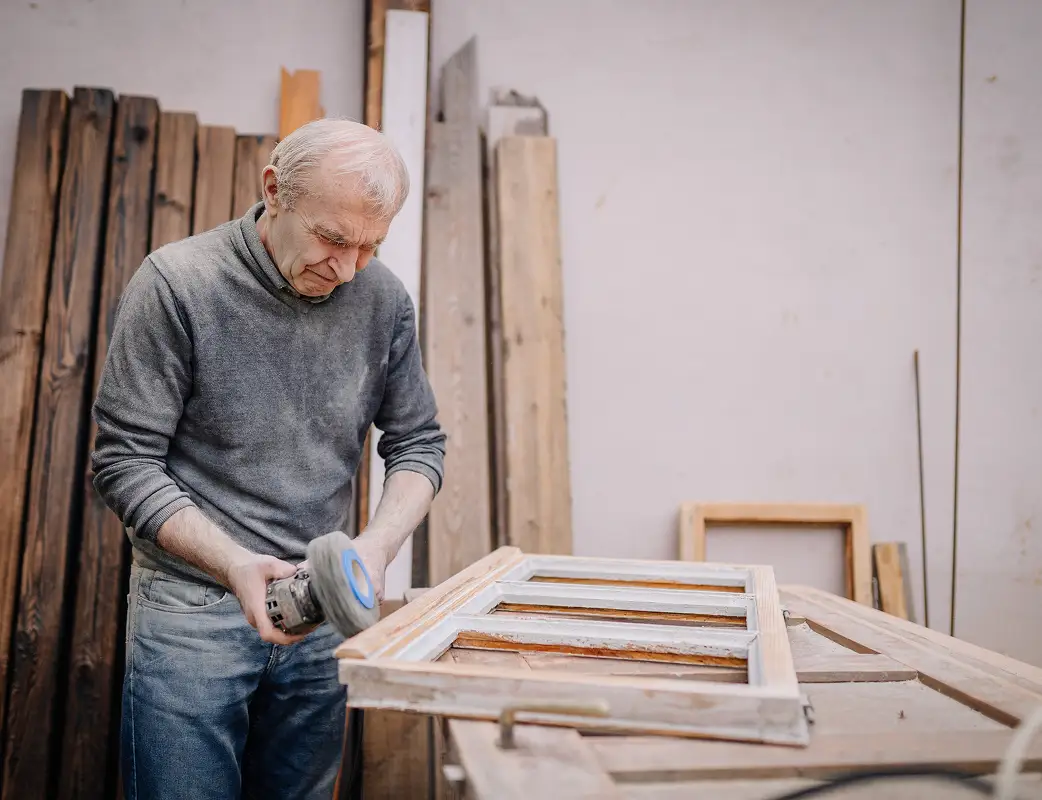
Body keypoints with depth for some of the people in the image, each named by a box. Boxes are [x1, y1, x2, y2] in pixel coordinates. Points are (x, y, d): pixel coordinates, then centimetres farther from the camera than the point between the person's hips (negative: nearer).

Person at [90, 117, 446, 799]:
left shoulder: (384, 299, -2)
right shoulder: (176, 283, -12)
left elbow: (418, 441, 5)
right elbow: (125, 462, -10)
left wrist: (379, 544, -12)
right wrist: (234, 563, -22)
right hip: (191, 611, -3)